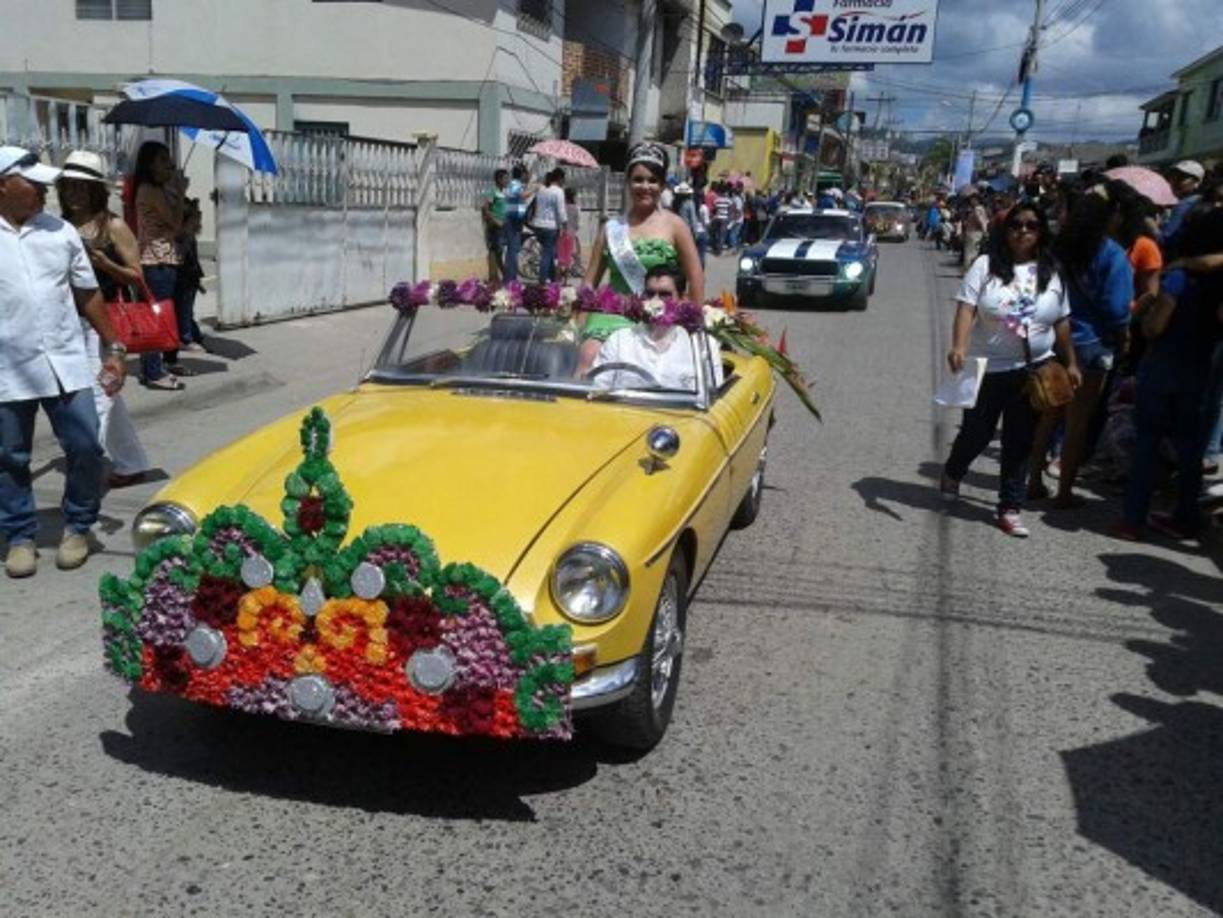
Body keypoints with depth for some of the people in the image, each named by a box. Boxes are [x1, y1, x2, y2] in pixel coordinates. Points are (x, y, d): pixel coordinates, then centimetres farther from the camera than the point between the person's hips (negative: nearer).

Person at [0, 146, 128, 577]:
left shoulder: (61, 231, 6)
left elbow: (88, 294, 12)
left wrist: (114, 348, 7)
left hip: (66, 363, 2)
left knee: (86, 448, 1)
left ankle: (78, 528, 21)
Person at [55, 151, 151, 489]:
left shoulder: (113, 226, -6)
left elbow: (137, 277, -5)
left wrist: (104, 263, -20)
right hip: (72, 321, 6)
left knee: (96, 394, -8)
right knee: (106, 395, 14)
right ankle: (130, 464, 25)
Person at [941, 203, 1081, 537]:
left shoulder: (1050, 272, 4)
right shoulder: (986, 265, -6)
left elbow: (1062, 322, 9)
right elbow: (966, 309, -15)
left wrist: (1070, 363, 8)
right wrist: (958, 347, -29)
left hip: (1034, 369, 3)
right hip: (988, 367, -3)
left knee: (1020, 440, 6)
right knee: (977, 431, 9)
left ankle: (1010, 508, 14)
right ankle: (952, 473, 40)